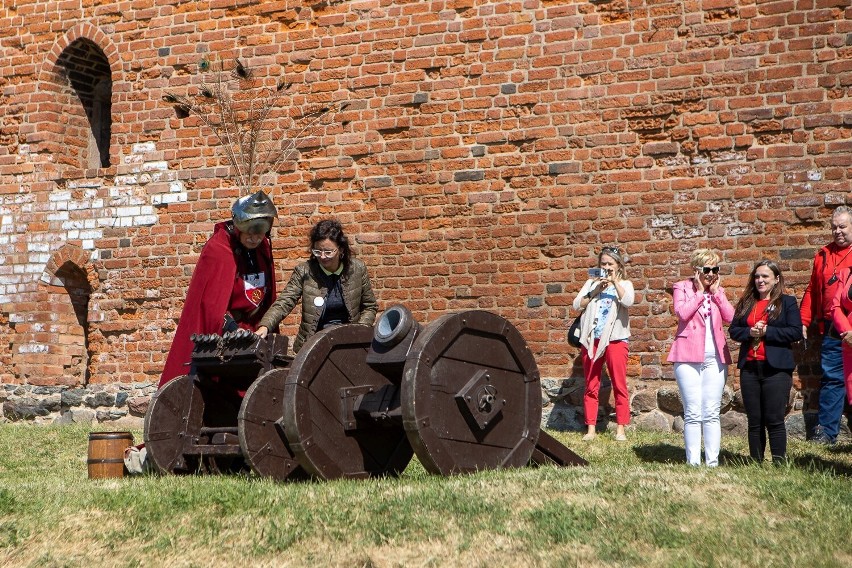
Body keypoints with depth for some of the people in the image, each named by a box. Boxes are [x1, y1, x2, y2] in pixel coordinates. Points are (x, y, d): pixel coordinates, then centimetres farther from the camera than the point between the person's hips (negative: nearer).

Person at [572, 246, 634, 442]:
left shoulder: (624, 284, 8)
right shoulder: (592, 282, 14)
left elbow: (628, 302, -14)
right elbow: (577, 304, 2)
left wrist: (615, 281, -13)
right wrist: (596, 291, -7)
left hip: (615, 339, -2)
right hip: (591, 339, 2)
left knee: (619, 386, -2)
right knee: (591, 387, 4)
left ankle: (620, 429, 2)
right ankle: (591, 429, 8)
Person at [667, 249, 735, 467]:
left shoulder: (718, 291, 16)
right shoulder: (682, 287, 5)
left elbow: (730, 317, 1)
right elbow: (681, 312, -14)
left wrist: (715, 292, 0)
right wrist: (700, 292, -6)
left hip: (715, 358, 4)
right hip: (688, 357, -4)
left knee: (712, 413, 2)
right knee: (693, 413, -5)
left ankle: (712, 461, 3)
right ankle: (693, 461, -2)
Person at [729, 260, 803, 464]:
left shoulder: (787, 302, 1)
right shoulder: (746, 303, 15)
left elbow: (796, 332, -9)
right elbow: (733, 330, 10)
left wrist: (766, 331, -15)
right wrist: (749, 332, -11)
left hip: (776, 369, -5)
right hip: (749, 368, 5)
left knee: (774, 420, -5)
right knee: (754, 421, 9)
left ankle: (779, 463, 1)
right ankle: (755, 463, 15)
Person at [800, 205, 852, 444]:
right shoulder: (824, 255, 14)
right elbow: (812, 291, 16)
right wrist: (803, 322, 11)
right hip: (832, 330, 3)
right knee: (831, 378, 4)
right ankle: (826, 430, 7)